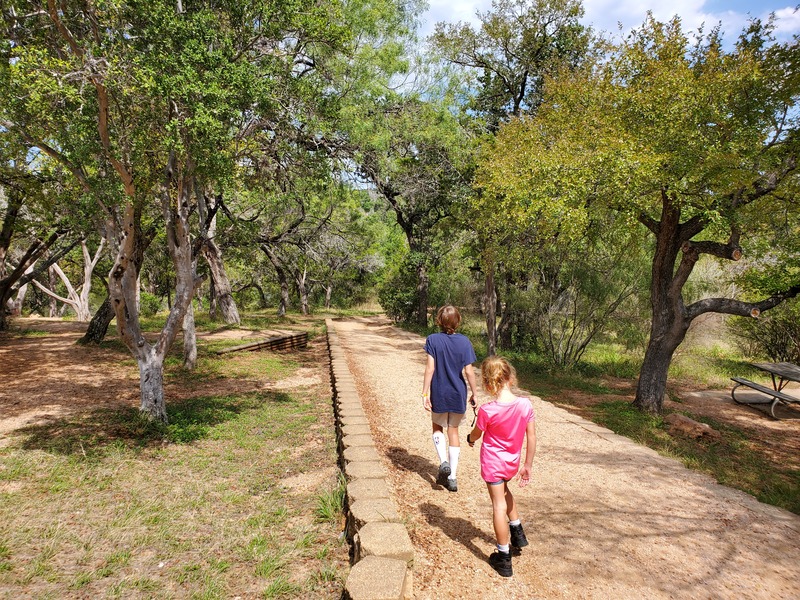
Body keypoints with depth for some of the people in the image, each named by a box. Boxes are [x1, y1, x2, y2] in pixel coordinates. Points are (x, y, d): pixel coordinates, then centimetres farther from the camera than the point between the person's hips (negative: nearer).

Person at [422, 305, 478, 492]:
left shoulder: (433, 340, -11)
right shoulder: (464, 341, -7)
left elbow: (430, 368, -14)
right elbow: (469, 371, -8)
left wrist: (425, 393, -9)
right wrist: (474, 393, 3)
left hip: (439, 394, -1)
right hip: (458, 395, 2)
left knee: (437, 427, 23)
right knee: (453, 431, 15)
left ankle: (443, 462, 1)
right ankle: (452, 478, 17)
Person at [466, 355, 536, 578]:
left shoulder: (487, 410, -24)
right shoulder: (525, 404, -16)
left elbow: (475, 435, -5)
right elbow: (532, 438, -7)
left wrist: (470, 438, 19)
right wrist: (527, 466, 4)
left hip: (492, 463, -4)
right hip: (512, 462, 4)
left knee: (499, 505, 6)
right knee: (503, 489, 32)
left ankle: (503, 558, 17)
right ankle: (517, 532, 40)